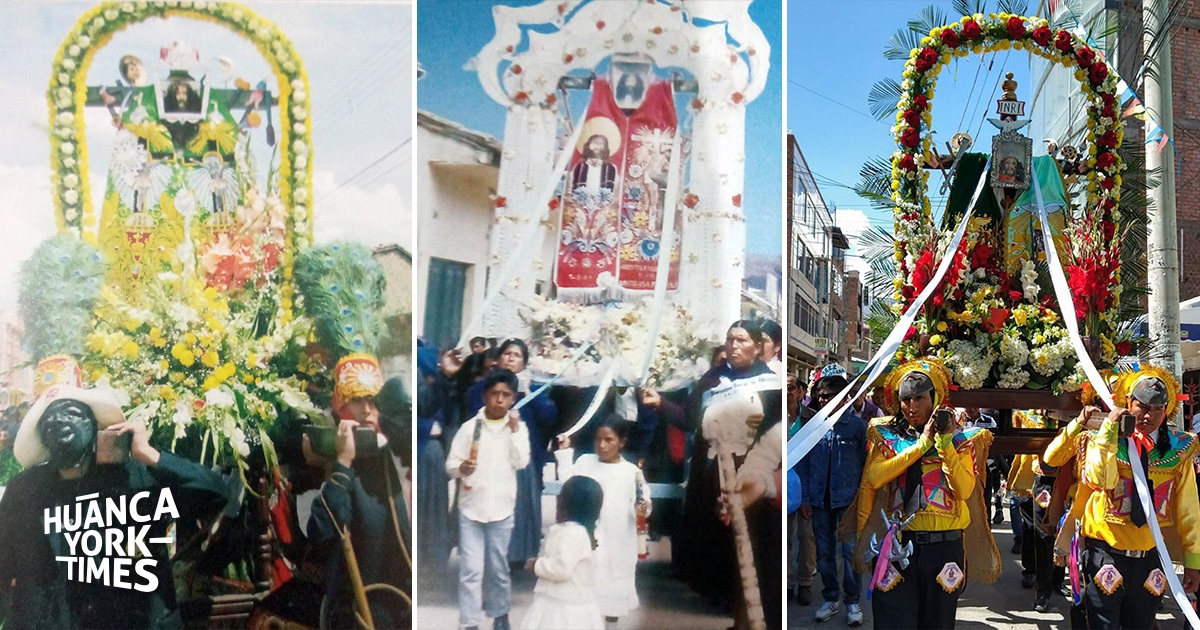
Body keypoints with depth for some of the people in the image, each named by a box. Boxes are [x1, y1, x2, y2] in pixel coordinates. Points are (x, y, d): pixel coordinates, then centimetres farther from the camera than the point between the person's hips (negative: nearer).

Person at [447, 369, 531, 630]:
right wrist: (461, 468, -23)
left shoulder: (518, 428, 3)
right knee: (471, 570, -3)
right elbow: (450, 465, -1)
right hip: (471, 508, -1)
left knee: (499, 568, 13)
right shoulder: (469, 427, -2)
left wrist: (514, 429, -11)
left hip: (501, 509, 1)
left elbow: (521, 463, -8)